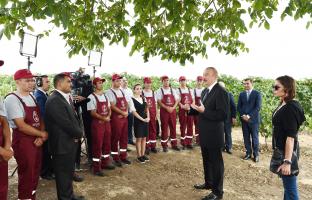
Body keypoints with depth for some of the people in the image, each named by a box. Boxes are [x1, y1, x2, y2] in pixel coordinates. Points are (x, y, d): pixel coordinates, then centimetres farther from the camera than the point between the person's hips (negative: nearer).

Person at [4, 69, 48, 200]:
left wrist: (41, 137, -7)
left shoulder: (32, 97, 9)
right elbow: (21, 126, -21)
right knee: (26, 176, 6)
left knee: (35, 174, 18)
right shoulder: (12, 99, -15)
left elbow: (39, 119, 9)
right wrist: (42, 134, -11)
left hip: (37, 140, 7)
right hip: (23, 142, -7)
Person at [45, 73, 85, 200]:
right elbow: (66, 123, -25)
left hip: (70, 141, 10)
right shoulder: (54, 100, -22)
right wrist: (79, 133, -9)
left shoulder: (66, 97, 9)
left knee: (69, 171, 22)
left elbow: (74, 117, 15)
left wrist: (79, 132, -2)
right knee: (63, 173, 8)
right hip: (62, 144, -10)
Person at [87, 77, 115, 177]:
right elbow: (92, 113, -14)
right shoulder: (92, 97, -9)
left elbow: (109, 109, 12)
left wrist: (108, 117, -8)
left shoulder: (105, 96, 12)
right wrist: (104, 118, -20)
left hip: (107, 123, 7)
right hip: (97, 123, -7)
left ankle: (105, 162, 29)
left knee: (107, 144, 13)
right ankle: (96, 167, 7)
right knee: (97, 145, -2)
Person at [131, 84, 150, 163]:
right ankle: (139, 156, 11)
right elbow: (134, 112, -14)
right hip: (138, 121, -6)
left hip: (145, 120, 6)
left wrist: (148, 117, -4)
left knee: (144, 138, 10)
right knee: (138, 138, 1)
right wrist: (142, 119, -16)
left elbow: (147, 109, 13)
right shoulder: (132, 99, -9)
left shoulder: (144, 98, 9)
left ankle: (143, 154, 20)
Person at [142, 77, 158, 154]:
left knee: (153, 130, 9)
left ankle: (153, 146, 19)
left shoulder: (153, 92, 9)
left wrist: (156, 114, 7)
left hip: (153, 113, 4)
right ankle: (146, 147, 12)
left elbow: (155, 104, 10)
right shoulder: (141, 93, -4)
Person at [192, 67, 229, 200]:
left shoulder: (221, 92, -18)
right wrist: (196, 108, 1)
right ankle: (208, 183, 41)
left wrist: (204, 111, -28)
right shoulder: (204, 91, 11)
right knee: (206, 160, 22)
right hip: (204, 133, 9)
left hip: (214, 134, -9)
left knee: (216, 162, 5)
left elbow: (222, 115, -23)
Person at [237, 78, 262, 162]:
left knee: (255, 138, 2)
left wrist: (249, 116, -16)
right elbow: (239, 107, 8)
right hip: (244, 119, 4)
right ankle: (248, 153, 17)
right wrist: (243, 115, -8)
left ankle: (256, 154, 13)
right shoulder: (241, 94, 10)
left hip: (253, 119, -3)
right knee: (246, 137, 7)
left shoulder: (257, 94, -2)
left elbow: (258, 107, -9)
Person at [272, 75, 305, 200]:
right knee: (287, 185, 21)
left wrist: (287, 161, -24)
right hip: (281, 150, 9)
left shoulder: (290, 108, -20)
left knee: (290, 187, 3)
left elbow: (291, 137, -24)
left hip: (287, 152, -9)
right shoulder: (283, 105, 6)